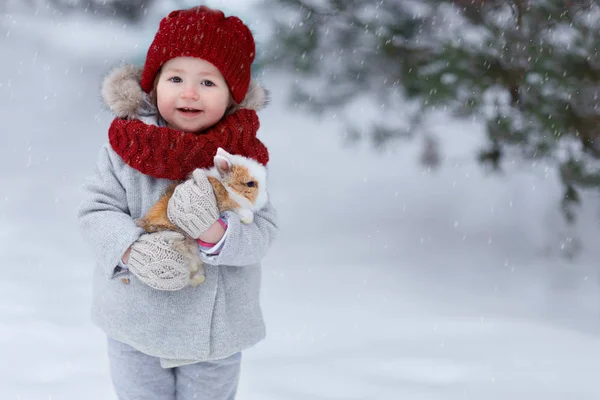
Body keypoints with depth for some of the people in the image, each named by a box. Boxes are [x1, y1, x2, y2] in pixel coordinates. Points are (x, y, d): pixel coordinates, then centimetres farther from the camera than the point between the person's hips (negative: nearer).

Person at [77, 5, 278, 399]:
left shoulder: (241, 156, -11)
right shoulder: (125, 146, -9)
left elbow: (263, 230, -16)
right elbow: (96, 210, -10)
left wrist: (215, 233, -35)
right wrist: (132, 248, -29)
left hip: (213, 331, 0)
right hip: (137, 324, 1)